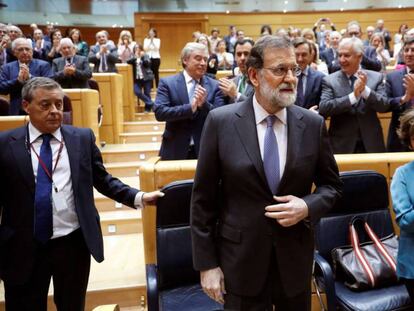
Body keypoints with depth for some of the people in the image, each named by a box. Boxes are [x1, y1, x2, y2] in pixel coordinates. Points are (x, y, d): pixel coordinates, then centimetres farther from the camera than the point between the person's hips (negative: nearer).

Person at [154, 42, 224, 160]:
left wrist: (204, 104, -21)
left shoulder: (214, 85, 3)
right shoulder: (167, 83, -2)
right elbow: (159, 112, -13)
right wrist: (190, 107, -22)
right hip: (175, 150, -1)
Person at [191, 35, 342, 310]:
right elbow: (204, 198, -7)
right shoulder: (221, 121, -10)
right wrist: (206, 262, -7)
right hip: (240, 259, -2)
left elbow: (331, 185, 7)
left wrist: (308, 207, -15)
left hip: (295, 258, 3)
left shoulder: (313, 123, -4)